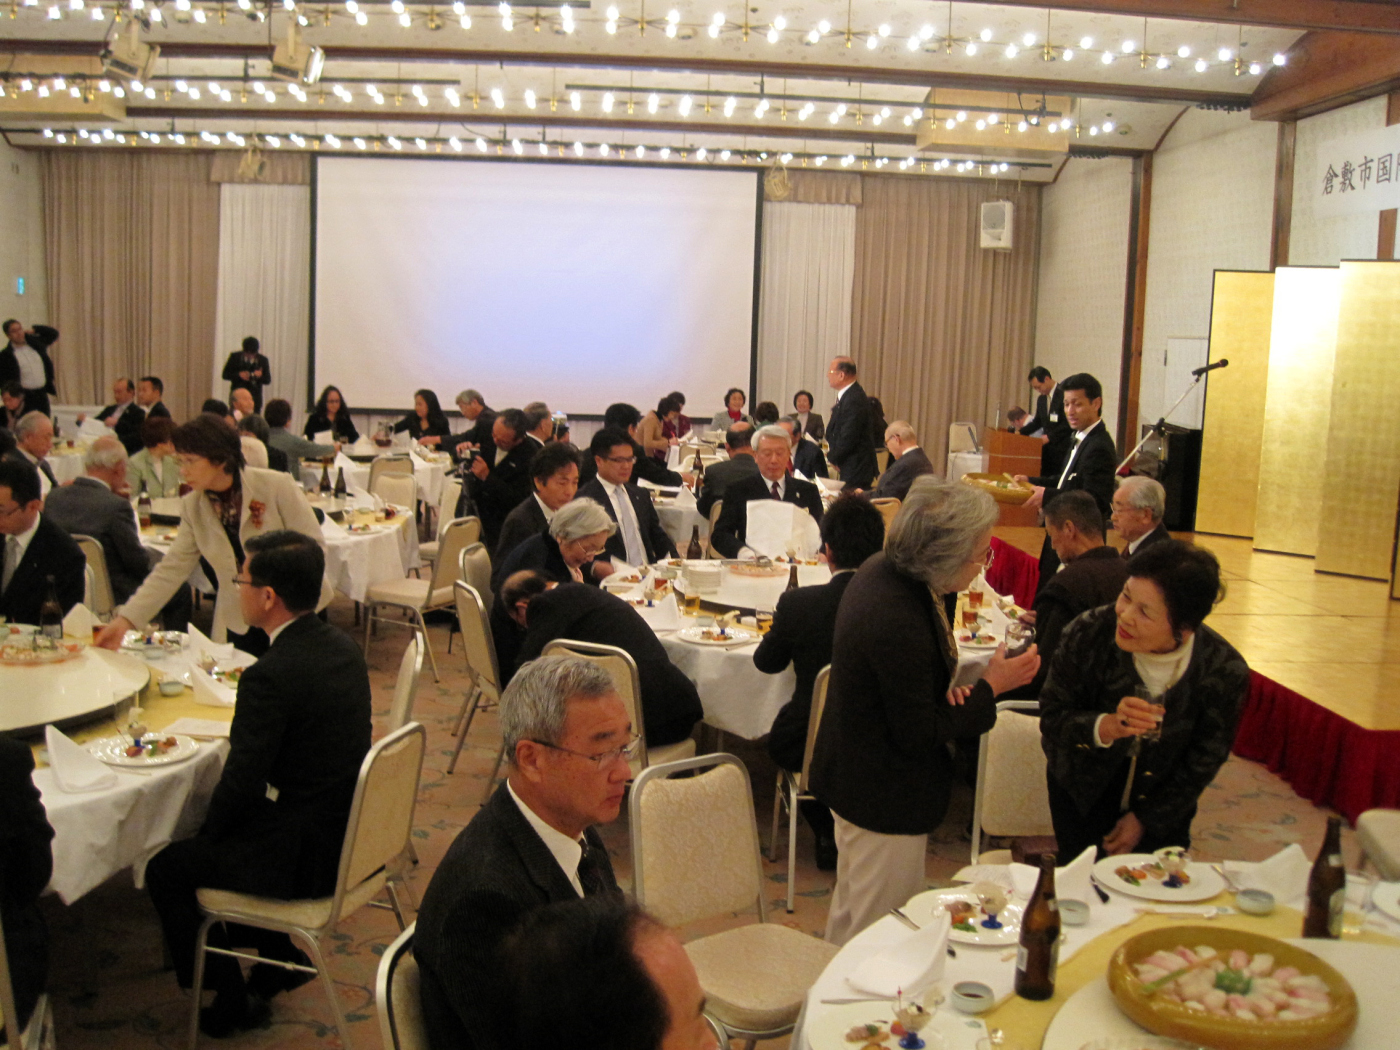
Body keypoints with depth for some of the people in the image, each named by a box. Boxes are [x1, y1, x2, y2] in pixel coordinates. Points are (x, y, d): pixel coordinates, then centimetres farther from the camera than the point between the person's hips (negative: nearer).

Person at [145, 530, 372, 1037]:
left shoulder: (270, 676, -27)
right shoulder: (343, 646, 0)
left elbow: (240, 784, -22)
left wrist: (211, 831, 0)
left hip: (303, 860, -8)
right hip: (347, 835, 9)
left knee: (166, 870, 12)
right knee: (212, 833, 29)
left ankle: (232, 999, 23)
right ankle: (279, 957, 36)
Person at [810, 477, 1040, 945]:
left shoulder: (883, 571, -3)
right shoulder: (898, 622, -33)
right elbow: (919, 735, -23)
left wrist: (943, 688, -6)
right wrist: (991, 687, -15)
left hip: (853, 779, 10)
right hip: (886, 801, -10)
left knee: (850, 915, 28)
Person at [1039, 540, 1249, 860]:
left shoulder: (1225, 671, -24)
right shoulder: (1086, 635, -26)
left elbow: (1204, 761, -9)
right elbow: (1052, 719, -19)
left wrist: (1144, 819, -5)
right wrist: (1106, 727, -40)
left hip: (1161, 801, 1)